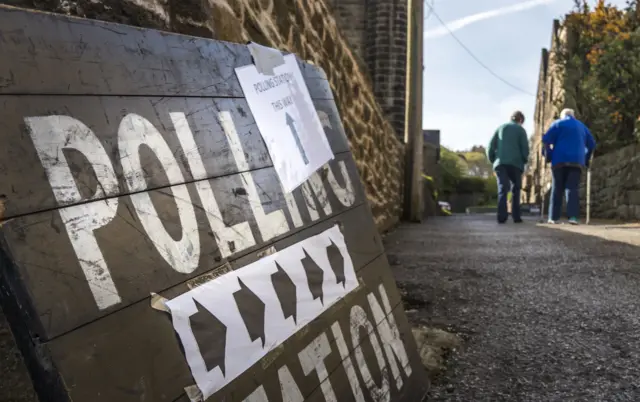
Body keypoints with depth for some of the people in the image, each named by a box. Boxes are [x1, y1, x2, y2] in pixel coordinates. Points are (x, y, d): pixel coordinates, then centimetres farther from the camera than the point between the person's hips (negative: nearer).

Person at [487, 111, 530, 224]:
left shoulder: (500, 128, 16)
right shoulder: (520, 130, 7)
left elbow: (491, 146, 8)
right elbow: (525, 148, -2)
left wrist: (493, 160, 16)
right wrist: (524, 161, 14)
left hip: (500, 163, 2)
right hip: (515, 163, -2)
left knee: (502, 189, -4)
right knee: (515, 190, 11)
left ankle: (502, 216, -19)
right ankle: (516, 216, 5)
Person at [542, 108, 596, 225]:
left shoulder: (558, 124, 9)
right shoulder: (582, 126, 22)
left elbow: (546, 140, -4)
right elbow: (592, 144, 20)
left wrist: (548, 155, 5)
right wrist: (586, 160, 23)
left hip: (560, 160, -2)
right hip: (576, 161, 2)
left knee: (557, 189, 2)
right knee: (573, 189, -4)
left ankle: (554, 217, -1)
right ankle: (573, 216, -19)